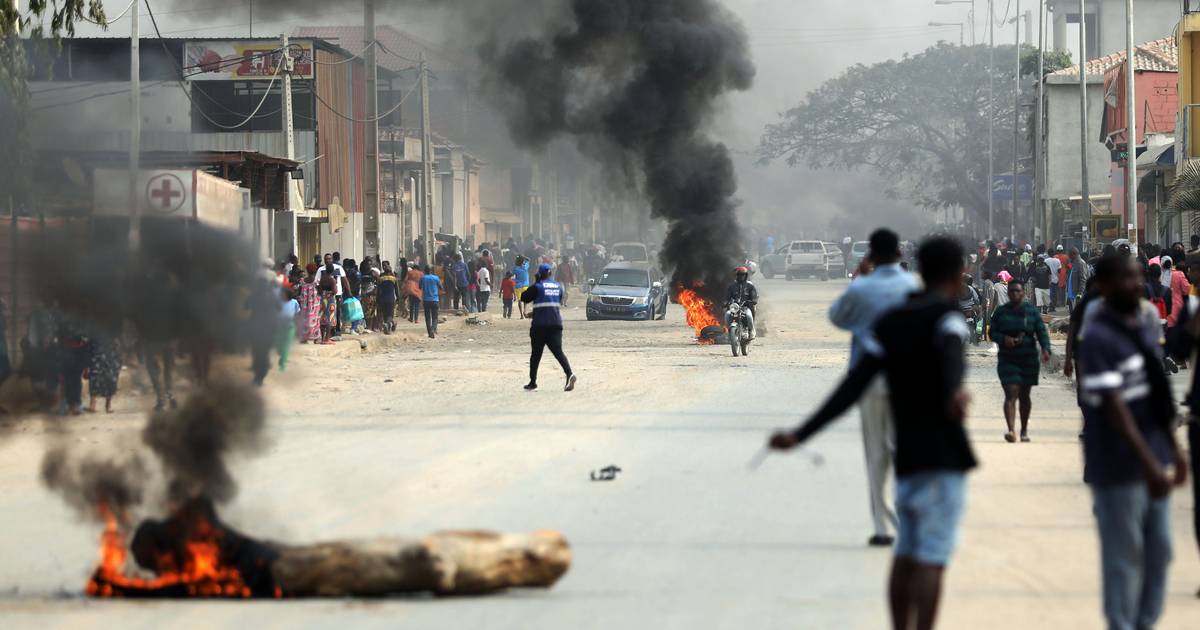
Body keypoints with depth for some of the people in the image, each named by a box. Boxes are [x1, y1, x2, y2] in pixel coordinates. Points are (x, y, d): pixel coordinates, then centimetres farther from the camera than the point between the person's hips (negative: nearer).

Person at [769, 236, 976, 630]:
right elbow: (951, 354, -29)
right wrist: (955, 393, -49)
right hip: (944, 454, -6)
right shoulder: (946, 316, -5)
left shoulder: (889, 323, 12)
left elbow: (852, 387, 5)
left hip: (905, 455, 6)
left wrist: (801, 435, 5)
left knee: (906, 555, 15)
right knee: (931, 559, -10)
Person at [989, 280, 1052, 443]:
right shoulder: (1000, 312, 2)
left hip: (1029, 360, 1)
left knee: (1024, 395, 12)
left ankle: (1024, 429, 29)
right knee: (1011, 394, -13)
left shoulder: (1032, 311, 1)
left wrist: (1046, 349, -23)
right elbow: (993, 333, 5)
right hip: (1007, 360, -1)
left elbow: (1041, 332, -5)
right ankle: (1011, 431, -23)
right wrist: (1003, 339, -17)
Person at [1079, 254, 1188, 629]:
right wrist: (1148, 464, -26)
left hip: (1152, 463, 8)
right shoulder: (1098, 340, -17)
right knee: (1124, 558, 0)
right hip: (1120, 469, -8)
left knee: (1159, 552, 15)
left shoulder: (1144, 331, 10)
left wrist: (1173, 449, 17)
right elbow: (1114, 408, -22)